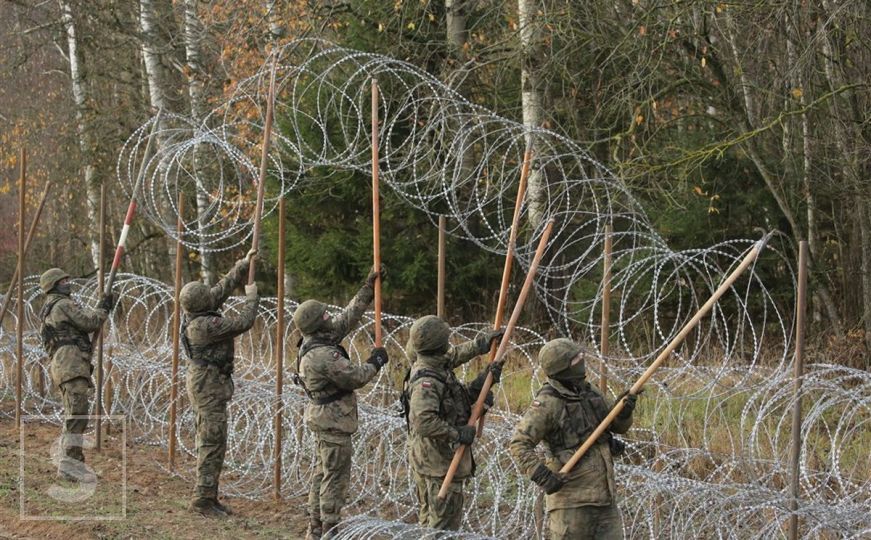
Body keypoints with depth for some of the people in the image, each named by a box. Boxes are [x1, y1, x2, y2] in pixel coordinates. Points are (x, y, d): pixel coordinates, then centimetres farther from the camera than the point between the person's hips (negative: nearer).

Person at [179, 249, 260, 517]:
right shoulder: (205, 324, -25)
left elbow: (224, 287, 15)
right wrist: (252, 296, -6)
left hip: (206, 381, 10)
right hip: (208, 385, -10)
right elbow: (242, 323, -21)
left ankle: (209, 496, 16)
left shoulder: (197, 312, 2)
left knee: (209, 442, 12)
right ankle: (203, 499, -7)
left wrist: (244, 264, 18)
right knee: (213, 442, -8)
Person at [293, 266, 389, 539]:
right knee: (336, 477, -4)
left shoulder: (317, 341, 3)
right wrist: (376, 362, -5)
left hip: (324, 417, 10)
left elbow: (349, 316, 10)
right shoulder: (322, 355, -26)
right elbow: (355, 378, -22)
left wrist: (369, 287, 9)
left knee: (323, 473, 16)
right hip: (334, 421, -10)